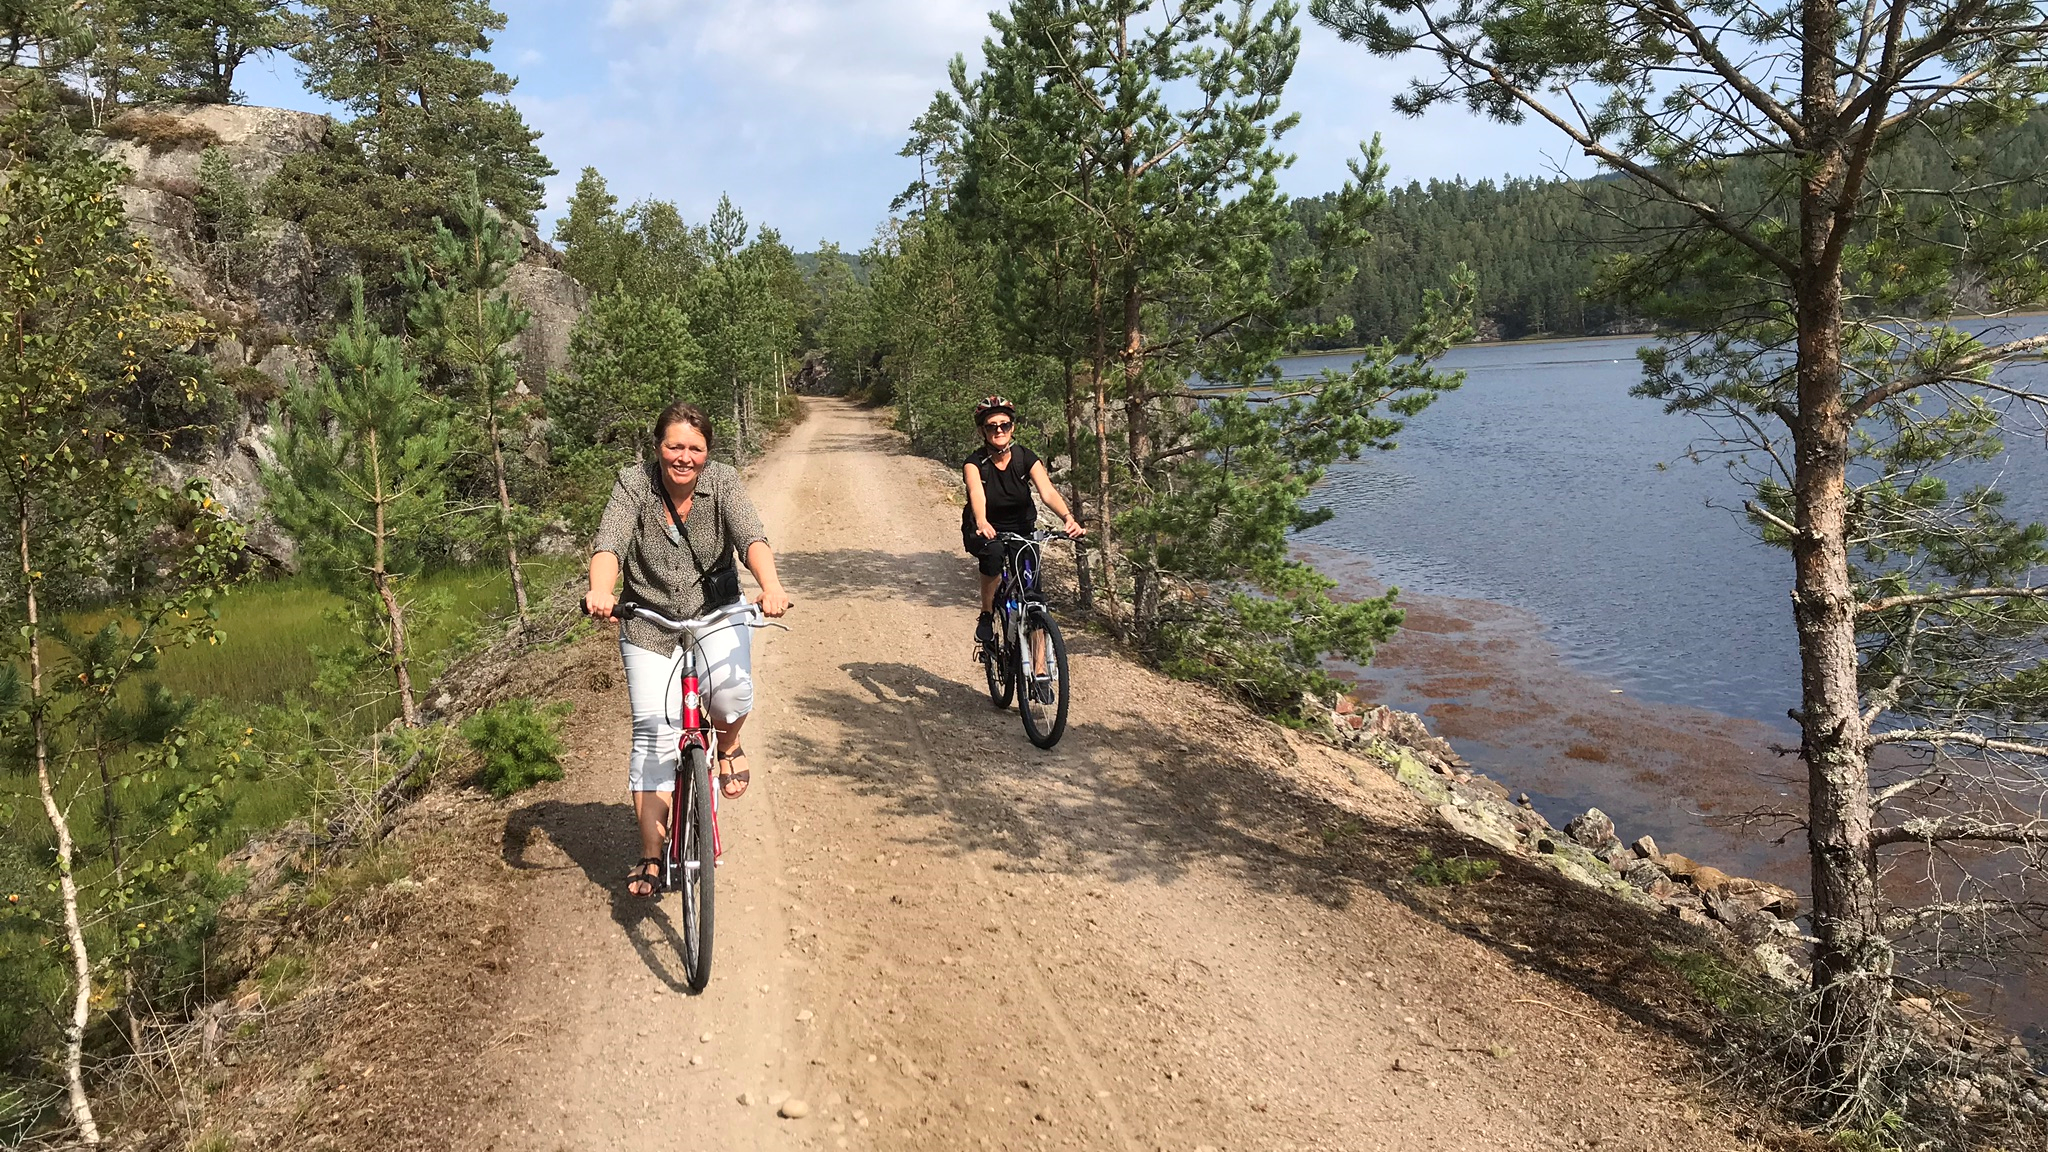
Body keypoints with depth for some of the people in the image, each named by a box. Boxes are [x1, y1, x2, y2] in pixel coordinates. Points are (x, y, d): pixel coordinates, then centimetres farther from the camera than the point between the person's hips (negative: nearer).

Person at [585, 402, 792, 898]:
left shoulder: (722, 481, -12)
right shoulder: (633, 483, -12)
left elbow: (752, 538, -26)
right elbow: (609, 544, -26)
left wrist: (771, 586, -47)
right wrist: (600, 591, -48)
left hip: (717, 614, 0)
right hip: (649, 625, 0)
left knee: (730, 690, -29)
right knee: (653, 735, -4)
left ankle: (729, 745, 7)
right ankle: (650, 857, 7)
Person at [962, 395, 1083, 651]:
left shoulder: (1026, 458, -12)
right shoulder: (975, 462, -17)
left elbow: (1047, 491, -27)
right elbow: (976, 492, -38)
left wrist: (1068, 518, -47)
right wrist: (981, 523, -59)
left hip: (1021, 530, 2)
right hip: (985, 532, -2)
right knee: (993, 553, -37)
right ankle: (986, 617, -15)